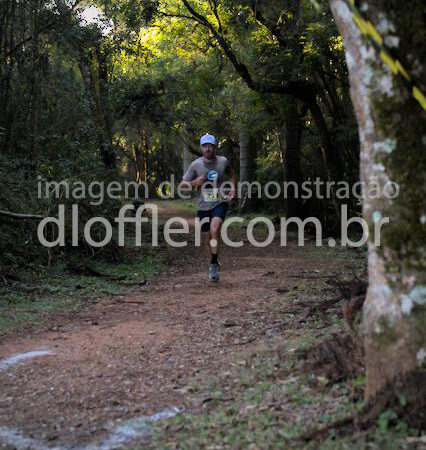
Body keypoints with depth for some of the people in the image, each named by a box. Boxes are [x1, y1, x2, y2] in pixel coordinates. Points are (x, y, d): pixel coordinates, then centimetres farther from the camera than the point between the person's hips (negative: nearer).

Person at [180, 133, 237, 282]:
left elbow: (232, 175, 20)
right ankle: (214, 265, 30)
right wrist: (194, 183, -19)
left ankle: (214, 263, -17)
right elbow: (182, 184, 0)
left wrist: (233, 189, 3)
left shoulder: (223, 161, -2)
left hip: (220, 203, -2)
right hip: (203, 206, 2)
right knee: (207, 237, 8)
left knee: (215, 228, -28)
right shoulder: (195, 165, -4)